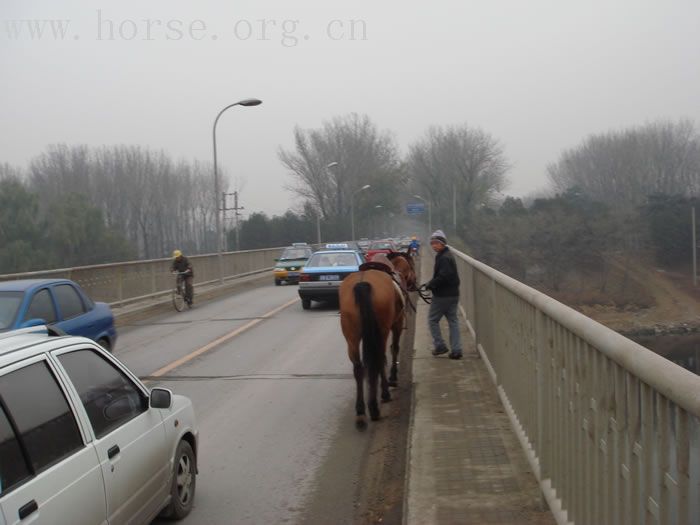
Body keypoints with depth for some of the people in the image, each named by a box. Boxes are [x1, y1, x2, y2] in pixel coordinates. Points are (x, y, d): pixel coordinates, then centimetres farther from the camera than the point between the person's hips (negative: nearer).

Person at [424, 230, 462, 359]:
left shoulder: (444, 258, -18)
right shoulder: (448, 255, 14)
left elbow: (443, 277, -26)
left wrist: (430, 284, -14)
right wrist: (431, 283, 10)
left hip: (443, 295, -10)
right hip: (453, 294, 10)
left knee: (432, 319, 5)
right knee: (453, 321, 9)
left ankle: (440, 346, 9)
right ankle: (456, 350, 10)